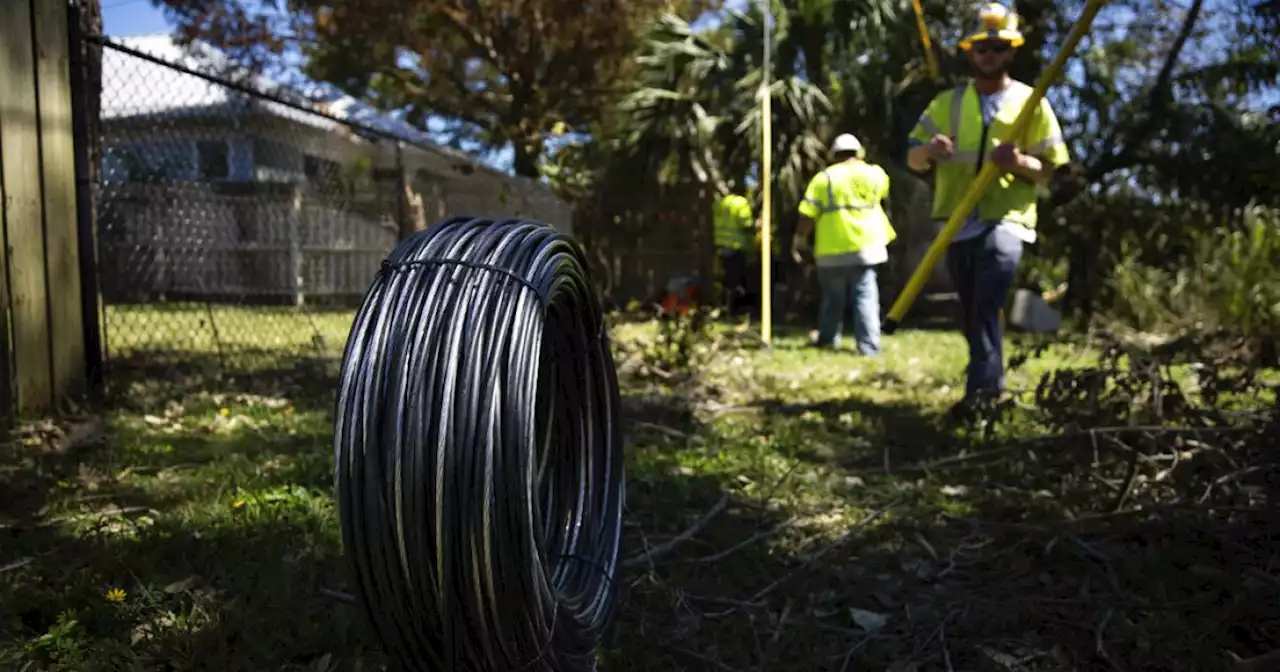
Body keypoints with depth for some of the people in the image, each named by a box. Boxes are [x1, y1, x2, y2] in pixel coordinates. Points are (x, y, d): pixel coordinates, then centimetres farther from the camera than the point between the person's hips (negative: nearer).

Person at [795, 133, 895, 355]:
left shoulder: (823, 178, 0)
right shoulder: (873, 174, 7)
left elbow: (807, 215, -4)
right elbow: (885, 186, 33)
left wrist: (799, 237, 12)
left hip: (832, 249, 0)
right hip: (865, 246, 1)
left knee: (832, 297, 13)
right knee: (865, 296, 0)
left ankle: (827, 338, 25)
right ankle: (868, 345, -7)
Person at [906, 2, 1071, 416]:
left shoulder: (1031, 103, 4)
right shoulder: (947, 103, 11)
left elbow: (1049, 170, 2)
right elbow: (912, 160, 5)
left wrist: (1019, 162, -21)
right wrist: (928, 150, -20)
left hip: (1006, 221, -4)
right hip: (958, 224, 4)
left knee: (987, 304, -24)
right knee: (972, 314, 12)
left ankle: (981, 388, -31)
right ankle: (991, 386, 27)